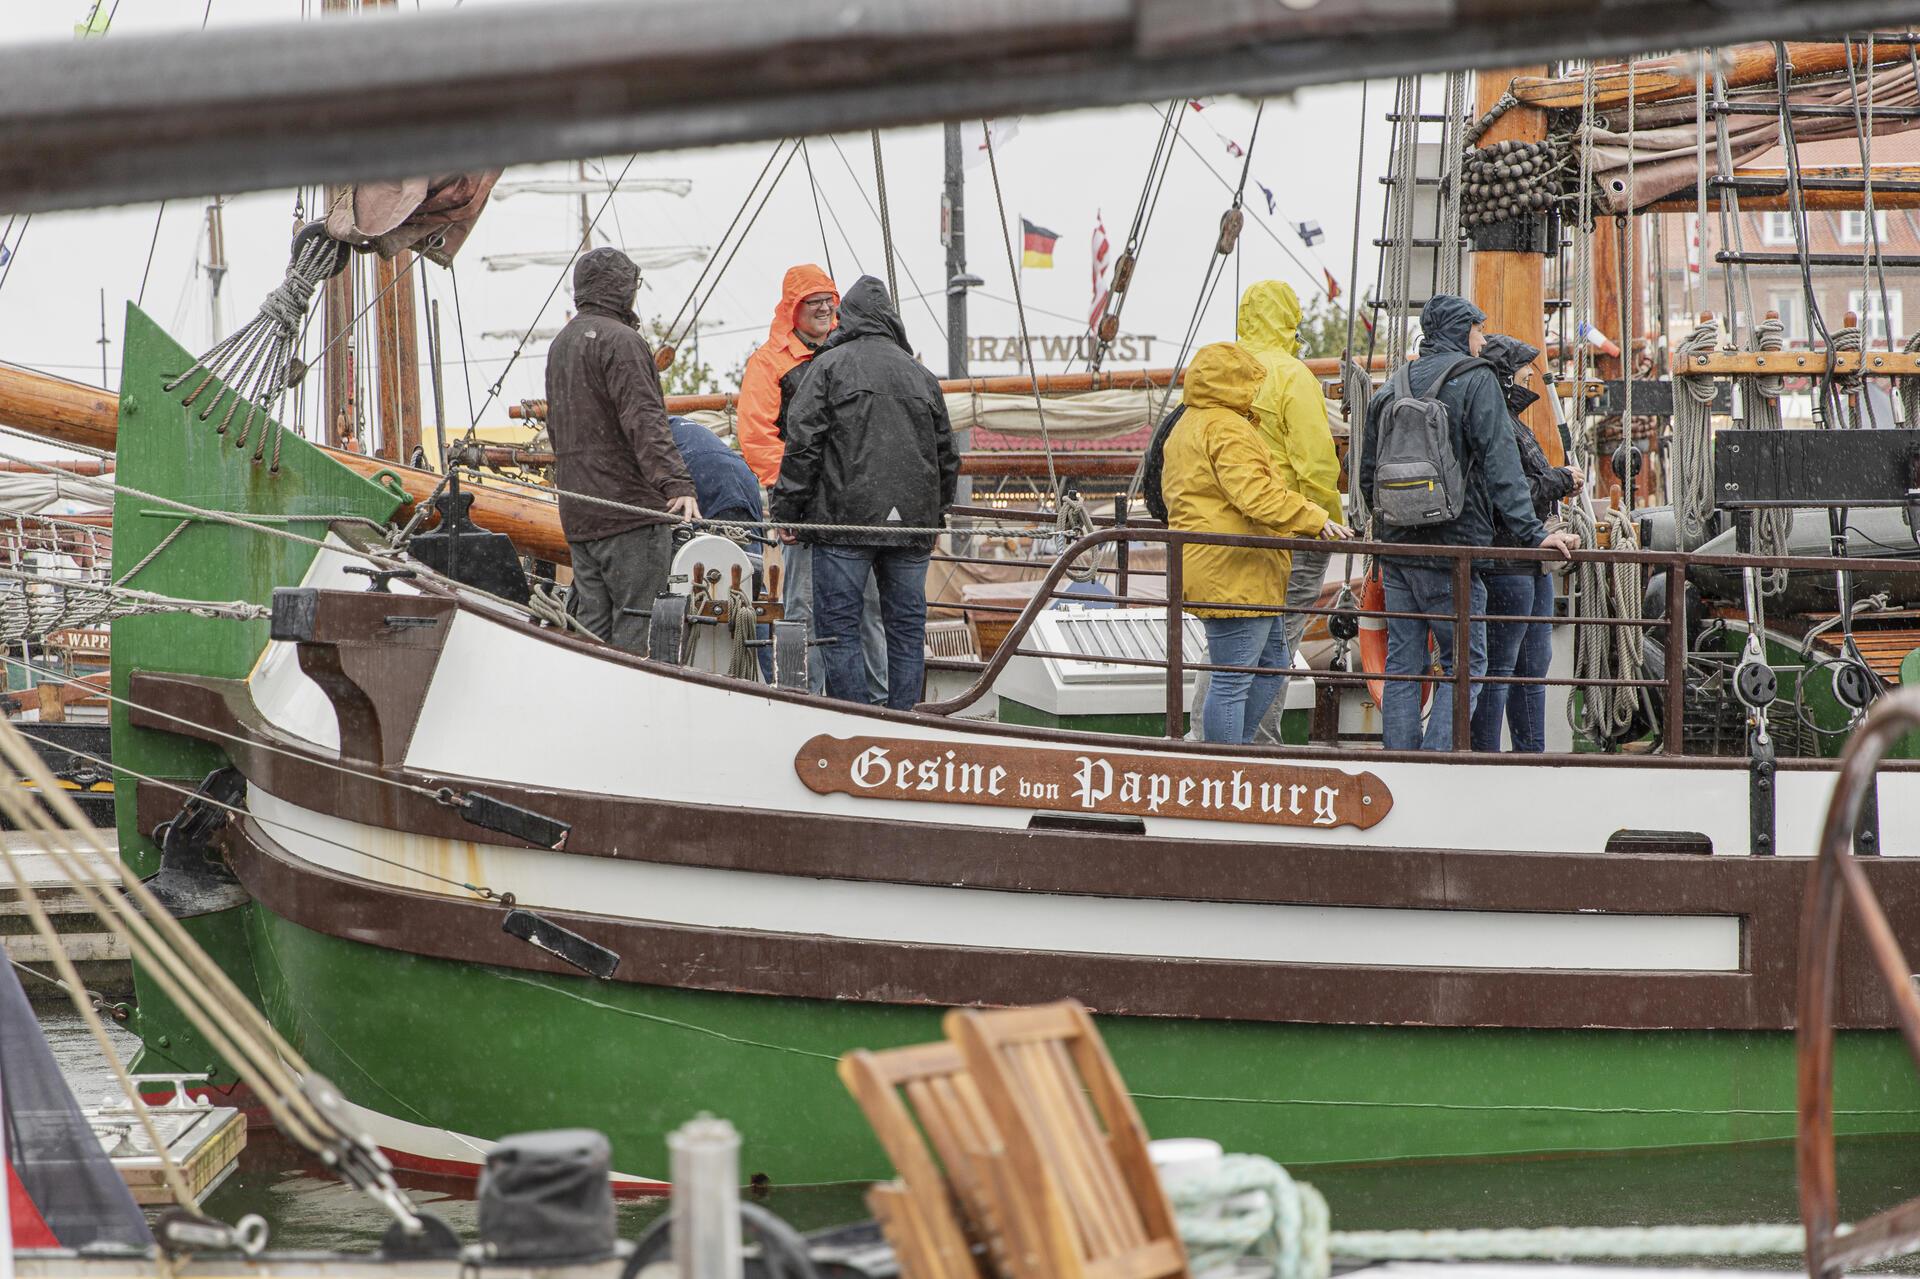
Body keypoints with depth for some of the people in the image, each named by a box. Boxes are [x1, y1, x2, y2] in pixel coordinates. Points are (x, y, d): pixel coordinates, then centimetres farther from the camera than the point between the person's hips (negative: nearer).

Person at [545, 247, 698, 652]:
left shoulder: (560, 344, 19)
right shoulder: (620, 340, -11)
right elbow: (645, 423, -23)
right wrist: (676, 484, -30)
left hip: (577, 514, 9)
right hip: (629, 510, -9)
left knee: (592, 626, 10)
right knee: (637, 627, -9)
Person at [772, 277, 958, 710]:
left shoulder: (829, 365, 1)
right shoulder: (921, 375, 16)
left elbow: (803, 443, -5)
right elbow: (947, 455, 19)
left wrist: (787, 510, -2)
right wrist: (936, 512, 28)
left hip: (846, 516, -4)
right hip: (913, 523, 4)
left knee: (839, 627, -1)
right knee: (907, 629, 10)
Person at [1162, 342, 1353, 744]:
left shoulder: (1187, 426, 21)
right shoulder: (1226, 429, -14)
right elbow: (1256, 495, -25)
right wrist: (1315, 519, -20)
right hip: (1233, 575, -11)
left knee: (1272, 663, 19)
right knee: (1233, 681, -8)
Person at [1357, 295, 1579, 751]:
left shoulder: (1391, 389, 13)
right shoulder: (1475, 380, -4)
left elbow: (1367, 477, 17)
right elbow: (1501, 466, -13)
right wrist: (1532, 533, -16)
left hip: (1395, 548, 6)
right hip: (1451, 548, -6)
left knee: (1402, 665, 10)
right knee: (1465, 665, 0)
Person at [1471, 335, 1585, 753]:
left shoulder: (1510, 419, 18)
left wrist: (1560, 480, 7)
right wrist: (1559, 481, -13)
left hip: (1531, 564, 11)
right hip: (1506, 564, -11)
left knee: (1534, 664, 16)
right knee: (1498, 667, -7)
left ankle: (1532, 755, 23)